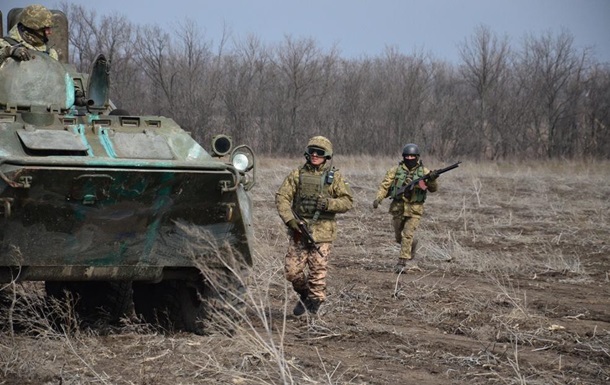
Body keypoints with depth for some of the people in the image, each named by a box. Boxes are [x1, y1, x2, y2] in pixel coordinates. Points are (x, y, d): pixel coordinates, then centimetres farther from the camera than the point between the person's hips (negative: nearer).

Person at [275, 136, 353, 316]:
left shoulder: (334, 177, 3)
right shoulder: (297, 174, 5)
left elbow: (348, 201, 2)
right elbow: (282, 197, 0)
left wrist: (328, 203, -15)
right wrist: (289, 219, -14)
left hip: (322, 232, -2)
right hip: (299, 229, 2)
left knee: (317, 272, -3)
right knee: (292, 271, 2)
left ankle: (314, 305, 9)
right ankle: (304, 295, 28)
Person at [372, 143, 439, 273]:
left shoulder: (424, 172, -1)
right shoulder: (396, 170, 1)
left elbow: (433, 189, -8)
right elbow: (384, 185, -1)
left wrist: (432, 180, -30)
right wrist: (378, 198, -16)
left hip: (414, 210, -2)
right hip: (398, 208, 2)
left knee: (407, 235, -13)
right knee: (399, 237, 14)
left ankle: (402, 263, -9)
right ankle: (412, 245, 43)